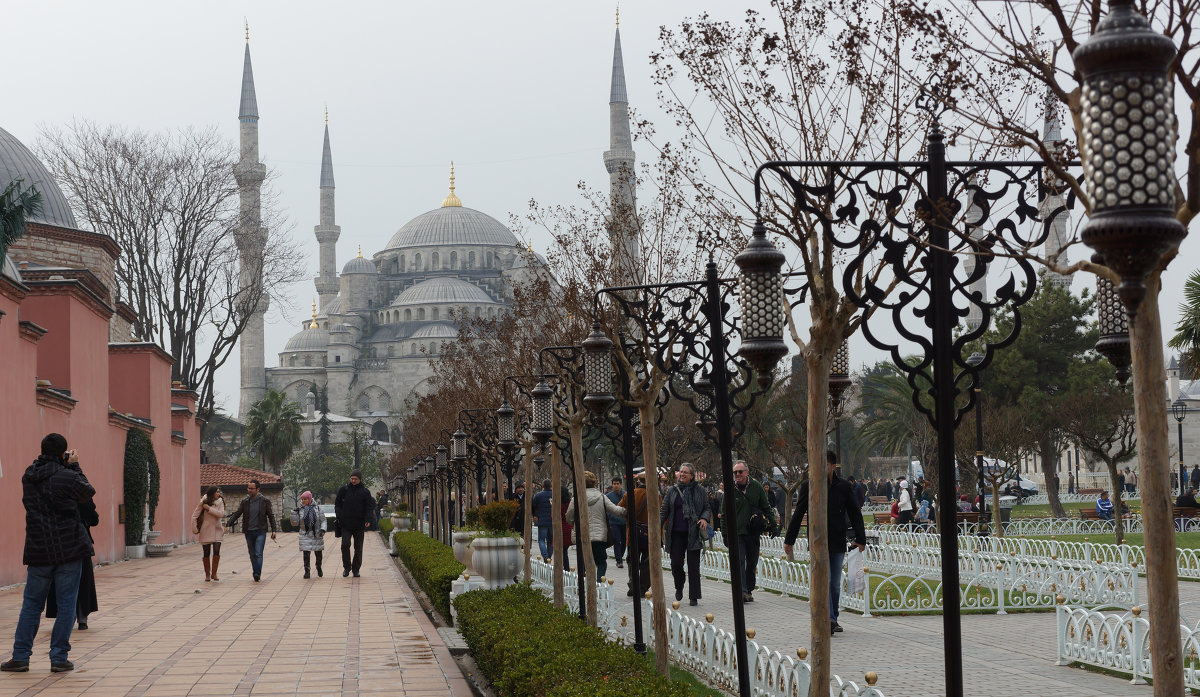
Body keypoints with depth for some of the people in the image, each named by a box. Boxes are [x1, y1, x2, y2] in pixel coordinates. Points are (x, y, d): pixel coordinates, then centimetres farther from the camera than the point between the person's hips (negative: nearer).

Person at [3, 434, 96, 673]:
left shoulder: (28, 477, 3)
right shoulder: (67, 477, -12)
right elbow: (88, 492, 6)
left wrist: (68, 467, 9)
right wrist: (74, 466, 10)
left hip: (39, 551, 4)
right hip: (69, 549, -4)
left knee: (31, 603, 12)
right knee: (66, 604, 3)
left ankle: (20, 656, 11)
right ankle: (59, 658, 3)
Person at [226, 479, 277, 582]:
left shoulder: (265, 501, -1)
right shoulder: (245, 502, 6)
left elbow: (271, 516, 3)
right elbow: (237, 514, 5)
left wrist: (273, 530, -1)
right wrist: (228, 524, -9)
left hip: (260, 532, -3)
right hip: (249, 532, 3)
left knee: (258, 553, -13)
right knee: (252, 554, 6)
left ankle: (257, 574, -18)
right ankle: (257, 575, 13)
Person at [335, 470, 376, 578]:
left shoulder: (365, 492, 3)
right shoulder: (344, 489, 5)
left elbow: (369, 507, 2)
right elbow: (337, 503, 10)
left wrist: (367, 520, -12)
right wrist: (339, 516, -4)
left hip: (359, 524, 0)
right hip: (346, 523, 0)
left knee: (358, 547, 5)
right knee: (345, 544, -12)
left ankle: (356, 569, 16)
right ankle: (347, 567, 4)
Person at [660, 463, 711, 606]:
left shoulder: (699, 491, 6)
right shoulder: (672, 491, 8)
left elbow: (707, 508, 12)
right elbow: (664, 511, 9)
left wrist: (705, 518, -9)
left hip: (693, 534, -1)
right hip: (676, 533, 1)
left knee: (693, 565, -3)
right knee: (676, 563, -3)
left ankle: (694, 597, 2)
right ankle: (679, 587, 26)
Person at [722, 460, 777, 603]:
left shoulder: (756, 487, 5)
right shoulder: (730, 490, 1)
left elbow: (766, 507, 13)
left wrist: (773, 524, 4)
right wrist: (725, 533, 1)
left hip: (753, 532, 2)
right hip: (737, 531, -2)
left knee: (752, 563, 8)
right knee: (739, 561, -14)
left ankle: (749, 590, 20)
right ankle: (742, 591, -21)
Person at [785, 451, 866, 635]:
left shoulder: (843, 487, 4)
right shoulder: (809, 487, 1)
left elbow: (855, 514, 11)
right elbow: (798, 514, 6)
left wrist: (861, 539, 8)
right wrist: (789, 540, 7)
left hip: (837, 543, 2)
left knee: (835, 584, 7)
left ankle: (832, 620, 19)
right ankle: (829, 619, -19)